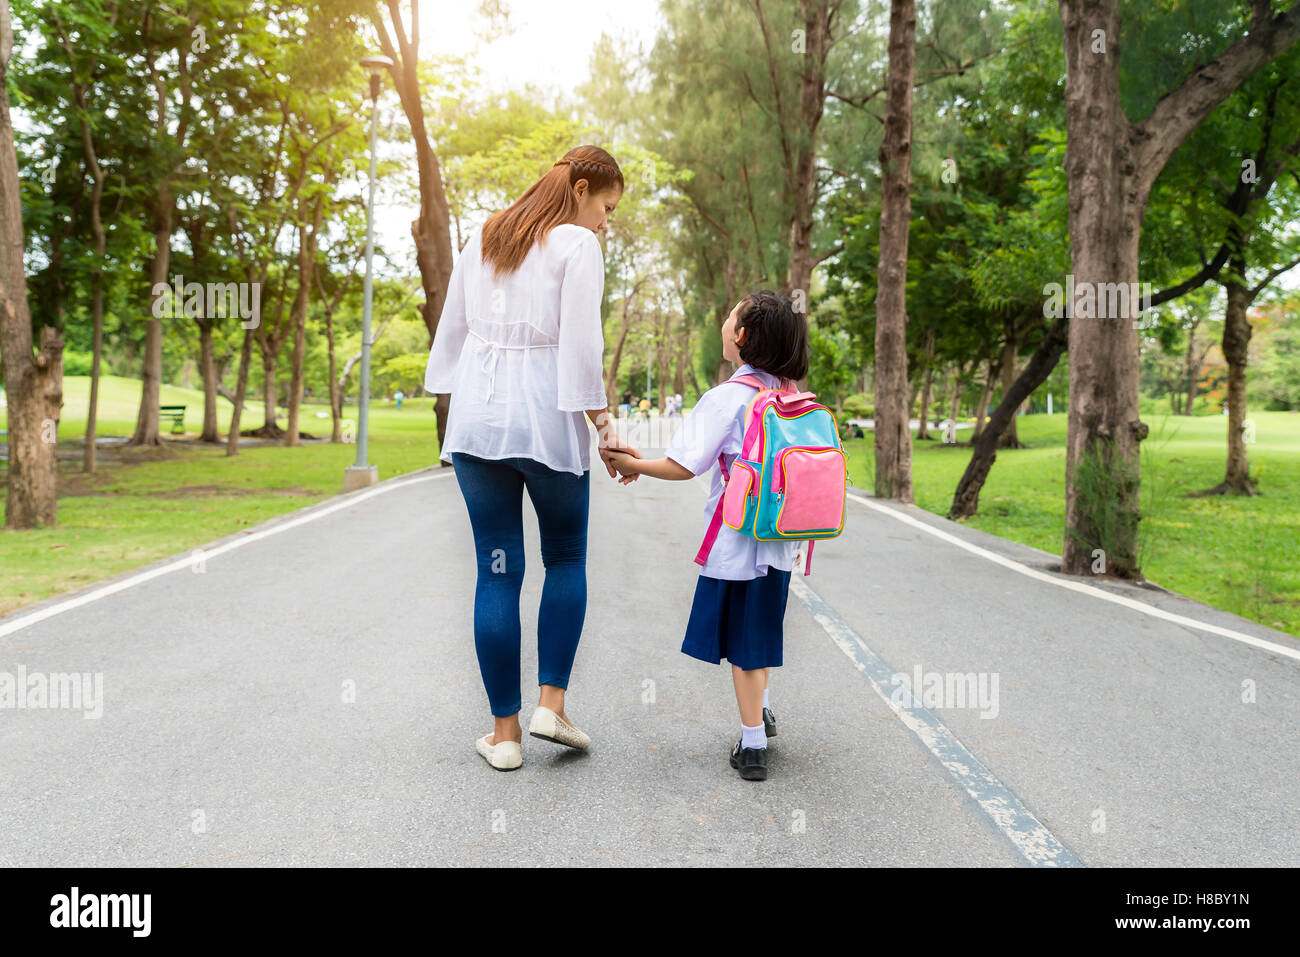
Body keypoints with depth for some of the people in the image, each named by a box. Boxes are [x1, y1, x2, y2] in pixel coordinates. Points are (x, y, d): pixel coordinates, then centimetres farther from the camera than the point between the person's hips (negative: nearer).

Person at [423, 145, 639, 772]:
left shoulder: (482, 239, 15)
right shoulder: (577, 247, -4)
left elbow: (452, 331, 17)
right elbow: (581, 347, -11)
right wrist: (604, 428, -6)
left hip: (477, 414, 5)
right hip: (546, 415, -4)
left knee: (498, 570, 6)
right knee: (566, 558, 16)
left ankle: (505, 732, 10)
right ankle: (551, 702, 8)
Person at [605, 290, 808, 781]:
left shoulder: (727, 397, -16)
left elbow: (683, 466, -17)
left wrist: (633, 464, -2)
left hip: (738, 538, -6)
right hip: (781, 535, 6)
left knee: (742, 640, 5)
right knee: (761, 625, 24)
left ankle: (753, 747, 13)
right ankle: (761, 711, 41)